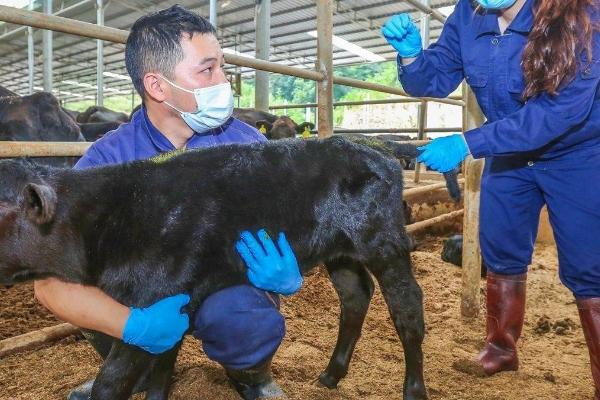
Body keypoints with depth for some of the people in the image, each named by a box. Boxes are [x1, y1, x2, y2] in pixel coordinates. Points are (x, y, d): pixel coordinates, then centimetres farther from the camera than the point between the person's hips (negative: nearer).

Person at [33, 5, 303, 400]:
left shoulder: (247, 145, -14)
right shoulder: (108, 159, -16)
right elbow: (52, 279, -23)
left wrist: (290, 275, -33)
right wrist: (133, 325, -40)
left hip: (232, 285, -1)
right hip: (150, 290, 1)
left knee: (239, 315, -33)